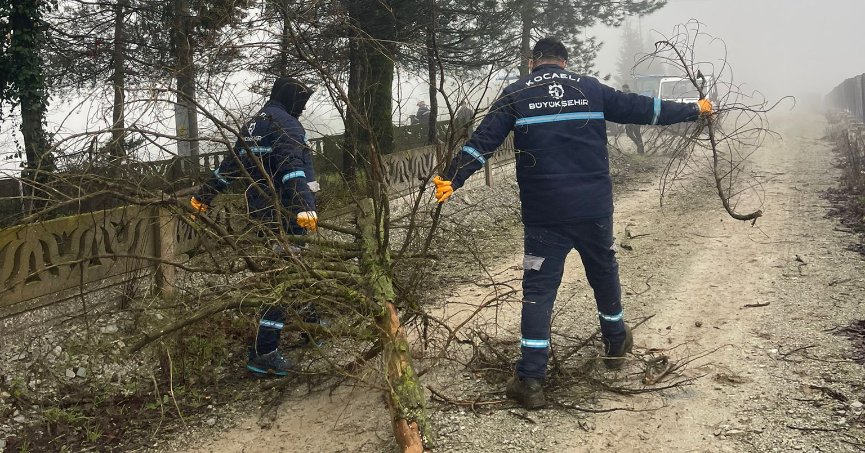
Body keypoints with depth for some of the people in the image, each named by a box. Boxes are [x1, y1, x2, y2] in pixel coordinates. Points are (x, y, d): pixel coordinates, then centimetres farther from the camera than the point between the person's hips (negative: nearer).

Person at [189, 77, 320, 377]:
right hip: (286, 214, -10)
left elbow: (230, 165, 24)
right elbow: (293, 166, -27)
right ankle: (263, 353, -11)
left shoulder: (253, 124, 18)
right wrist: (304, 207, -39)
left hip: (261, 211, 10)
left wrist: (203, 197, 31)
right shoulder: (286, 124, -10)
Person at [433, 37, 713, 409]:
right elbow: (643, 109, 13)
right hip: (595, 207, 2)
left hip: (543, 214, -2)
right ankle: (616, 344, 42)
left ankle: (530, 380, 0)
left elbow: (482, 141, -7)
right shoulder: (589, 89, 6)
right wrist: (694, 109, 26)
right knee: (604, 271, 23)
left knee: (539, 289, 3)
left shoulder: (515, 95, 2)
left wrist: (451, 179, -8)